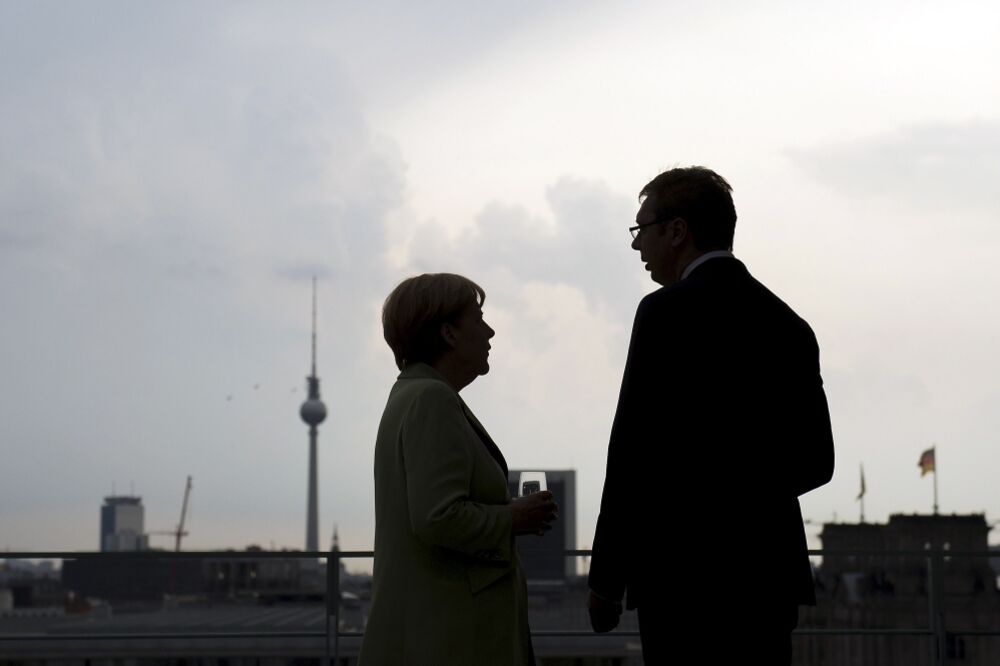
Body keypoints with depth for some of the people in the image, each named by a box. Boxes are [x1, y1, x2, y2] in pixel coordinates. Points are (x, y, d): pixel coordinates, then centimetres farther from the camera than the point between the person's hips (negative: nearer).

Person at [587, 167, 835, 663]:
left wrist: (606, 579, -5)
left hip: (690, 581, -7)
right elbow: (814, 460, 17)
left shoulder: (669, 311, -7)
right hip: (769, 576, 7)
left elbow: (635, 453, -11)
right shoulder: (788, 325, 14)